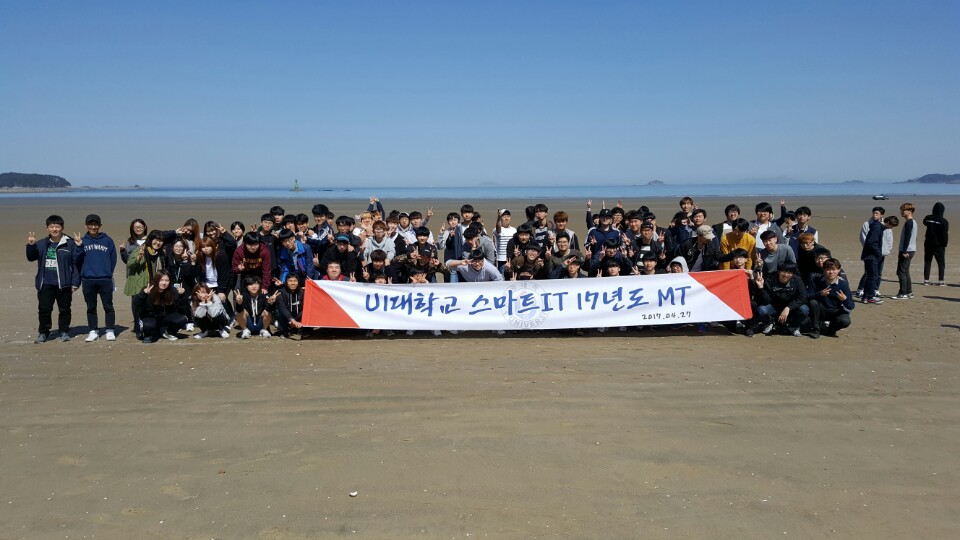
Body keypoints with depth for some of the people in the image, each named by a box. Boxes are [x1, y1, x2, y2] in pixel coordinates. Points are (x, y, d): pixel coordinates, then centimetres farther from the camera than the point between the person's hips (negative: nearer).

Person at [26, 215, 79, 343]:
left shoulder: (69, 244, -2)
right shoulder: (41, 244, 8)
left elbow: (75, 264, -3)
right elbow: (31, 257, 8)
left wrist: (75, 282, -7)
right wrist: (31, 245, -10)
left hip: (63, 284, -3)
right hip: (45, 284, 3)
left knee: (64, 309, 6)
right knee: (44, 309, 5)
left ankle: (64, 332, 18)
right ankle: (43, 332, 16)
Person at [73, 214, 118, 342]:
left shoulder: (108, 240, 4)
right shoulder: (82, 241, 7)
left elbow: (113, 259, 6)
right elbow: (77, 260, 2)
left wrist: (108, 273, 1)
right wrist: (79, 247, -11)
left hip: (105, 280, -1)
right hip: (88, 280, 1)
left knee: (108, 306, 0)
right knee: (91, 307, 8)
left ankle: (109, 331, 7)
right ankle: (93, 331, 15)